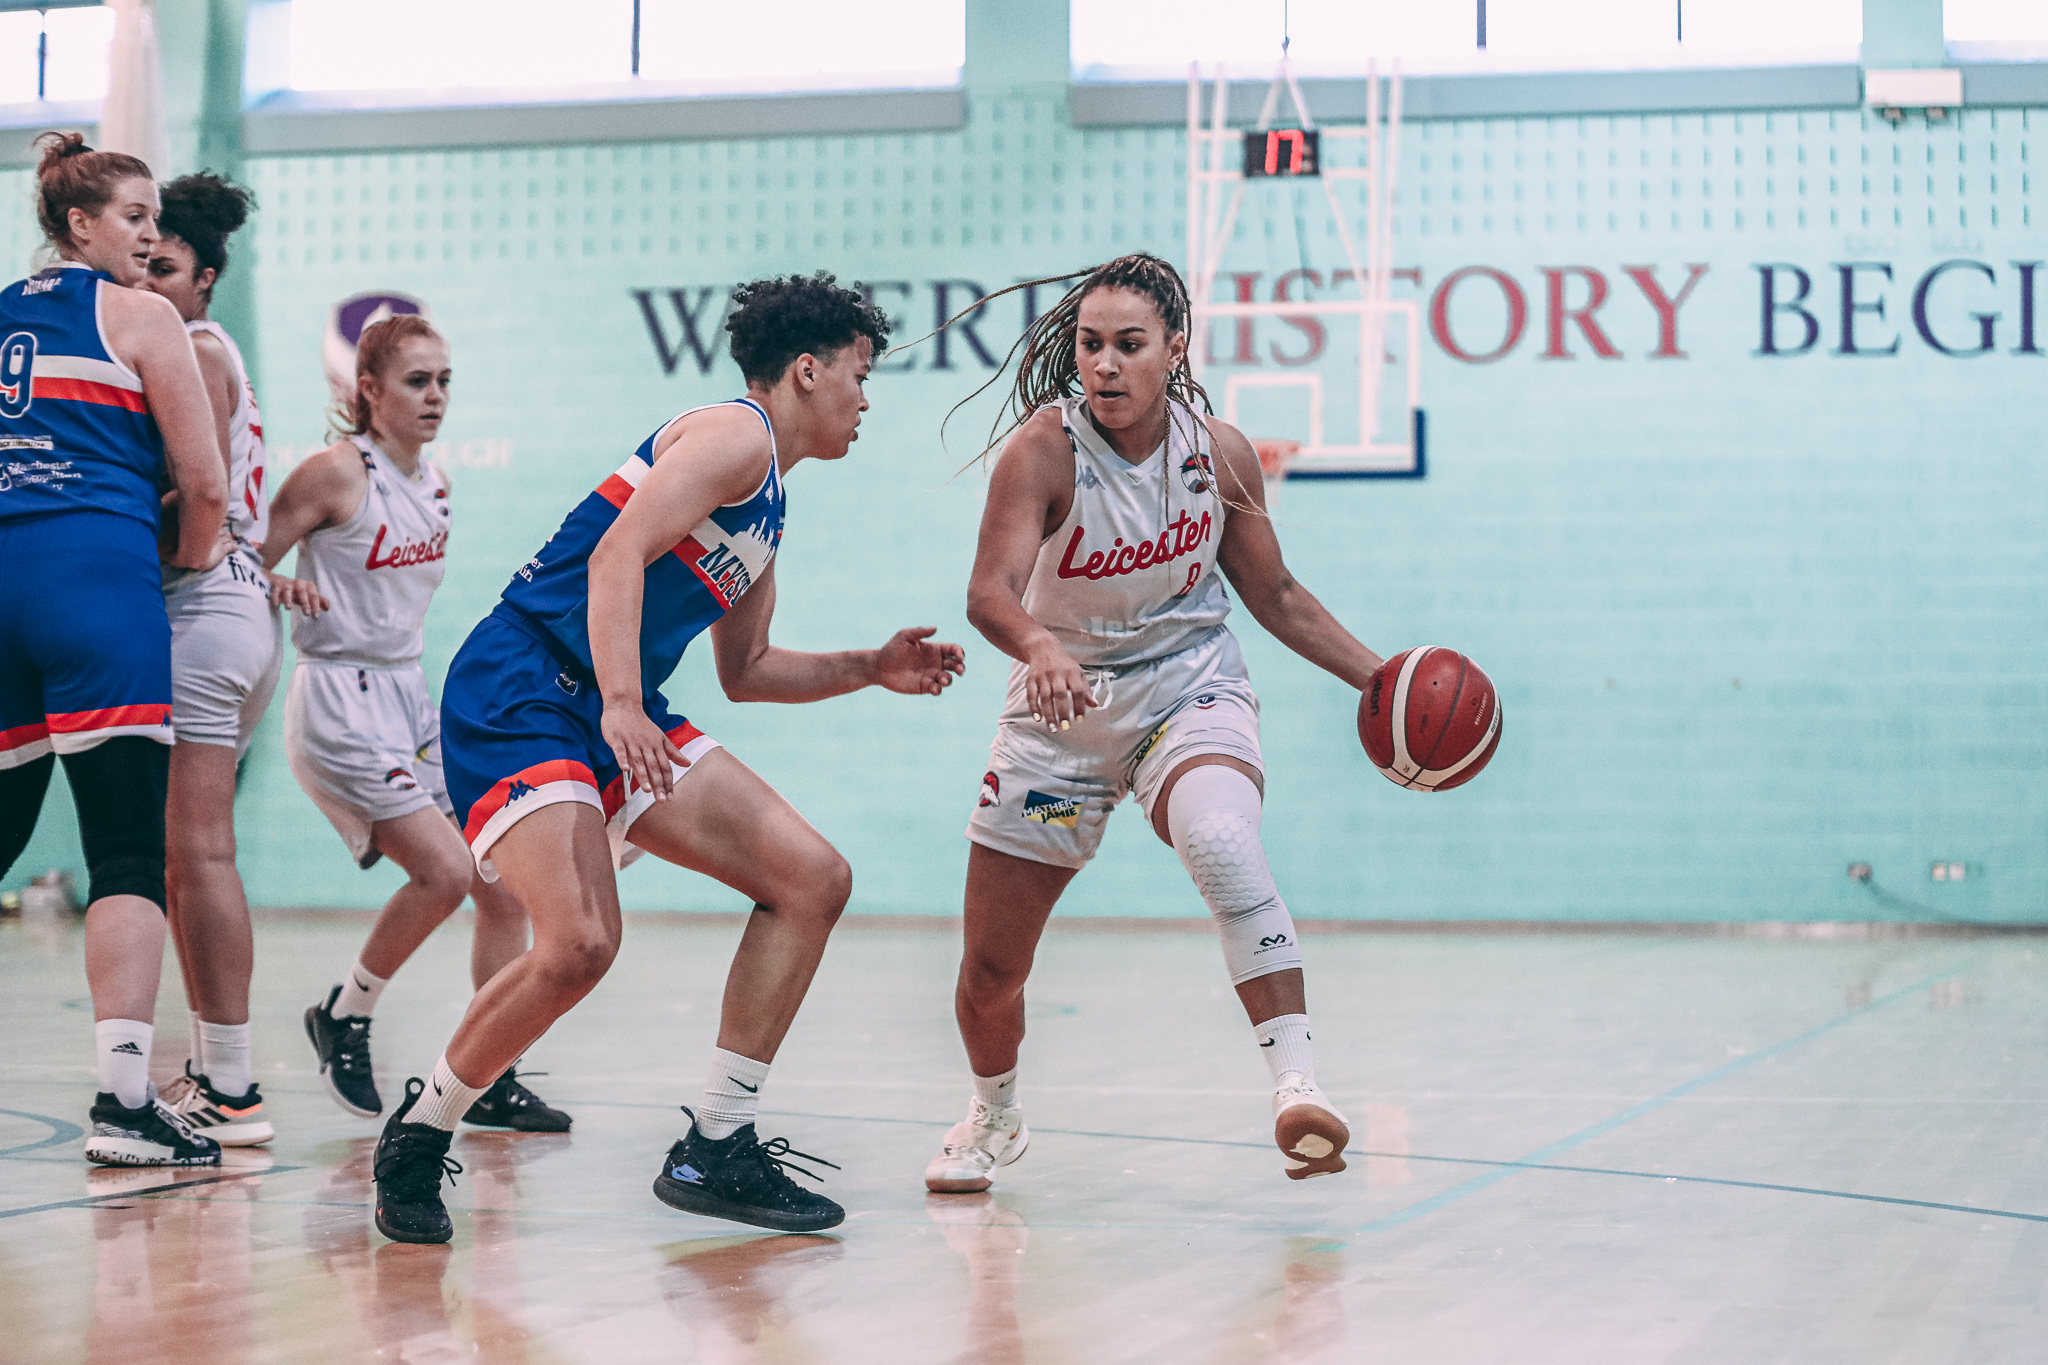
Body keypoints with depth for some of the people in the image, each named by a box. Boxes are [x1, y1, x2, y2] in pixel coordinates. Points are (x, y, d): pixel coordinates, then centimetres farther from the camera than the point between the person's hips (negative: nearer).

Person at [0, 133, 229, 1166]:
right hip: (97, 580, -6)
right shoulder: (139, 315, 4)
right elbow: (205, 486, 2)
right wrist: (188, 561, 21)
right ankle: (123, 1099, -16)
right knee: (130, 853, -8)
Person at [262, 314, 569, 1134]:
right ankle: (342, 1017, 4)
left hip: (411, 698, 8)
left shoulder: (435, 484, 11)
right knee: (445, 870, -20)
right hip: (340, 704, -8)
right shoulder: (338, 472, -11)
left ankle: (492, 1082, 8)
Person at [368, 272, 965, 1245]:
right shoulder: (735, 435, -7)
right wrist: (622, 707, -31)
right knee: (579, 945, -27)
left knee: (813, 879, 1)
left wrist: (870, 670, 23)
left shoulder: (768, 509, 22)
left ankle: (714, 1150, 4)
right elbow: (618, 554, -21)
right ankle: (417, 1137, -3)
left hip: (620, 715, 10)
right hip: (519, 687, -10)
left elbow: (745, 672, 31)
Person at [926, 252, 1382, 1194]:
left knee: (1222, 840, -36)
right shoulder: (1044, 448, -19)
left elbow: (1274, 595, 7)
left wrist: (1377, 678, 1)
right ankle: (994, 1117, 39)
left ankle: (1297, 1085, -39)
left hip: (1188, 692, 0)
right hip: (1063, 705, 0)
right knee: (990, 971, 6)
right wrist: (1038, 646, -54)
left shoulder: (1220, 454, -8)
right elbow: (990, 593, -33)